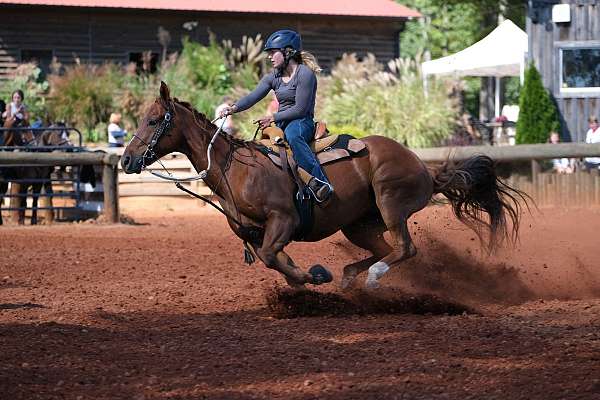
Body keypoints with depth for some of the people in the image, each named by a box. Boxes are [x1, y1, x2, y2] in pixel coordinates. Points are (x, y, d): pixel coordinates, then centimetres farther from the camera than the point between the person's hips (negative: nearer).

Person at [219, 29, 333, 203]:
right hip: (282, 123, 8)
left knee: (292, 134, -41)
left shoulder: (305, 74, -10)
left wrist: (273, 118, -17)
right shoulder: (273, 77, 12)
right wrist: (234, 108, -20)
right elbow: (253, 97, -1)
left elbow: (300, 109, -15)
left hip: (302, 122, -8)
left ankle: (320, 181, -46)